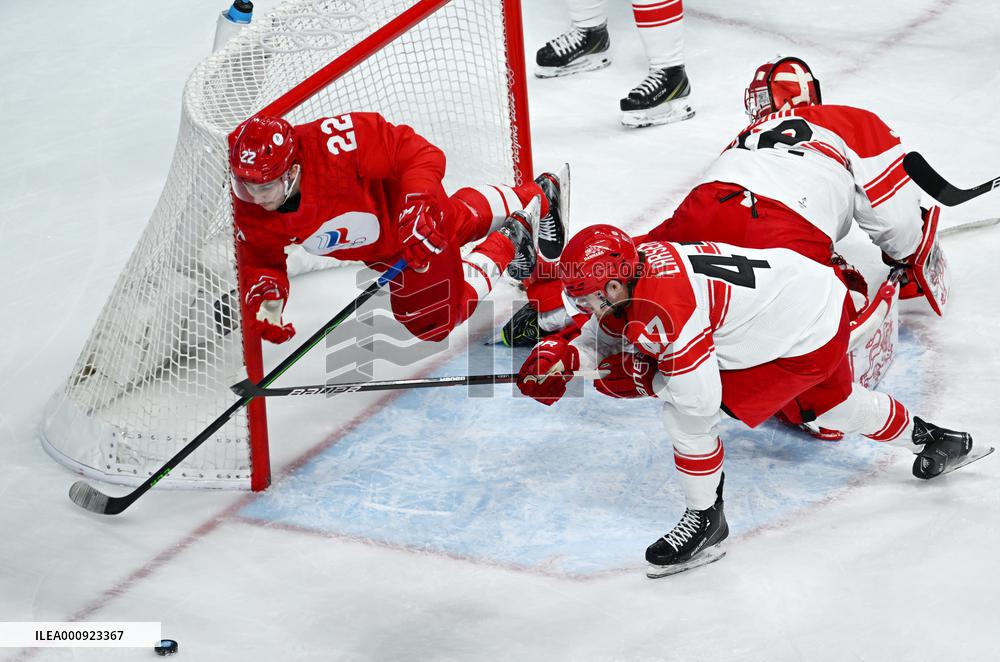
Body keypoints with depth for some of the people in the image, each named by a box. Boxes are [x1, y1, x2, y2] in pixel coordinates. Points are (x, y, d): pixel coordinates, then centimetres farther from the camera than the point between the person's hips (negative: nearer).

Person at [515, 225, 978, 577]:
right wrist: (562, 357, -6)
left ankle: (705, 519, 1)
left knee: (684, 403, -13)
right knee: (832, 401, 36)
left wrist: (640, 378, -16)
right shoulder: (635, 263, -4)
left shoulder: (662, 310, -31)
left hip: (808, 338, -10)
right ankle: (932, 439, 57)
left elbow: (699, 401, -30)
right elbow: (606, 336, 12)